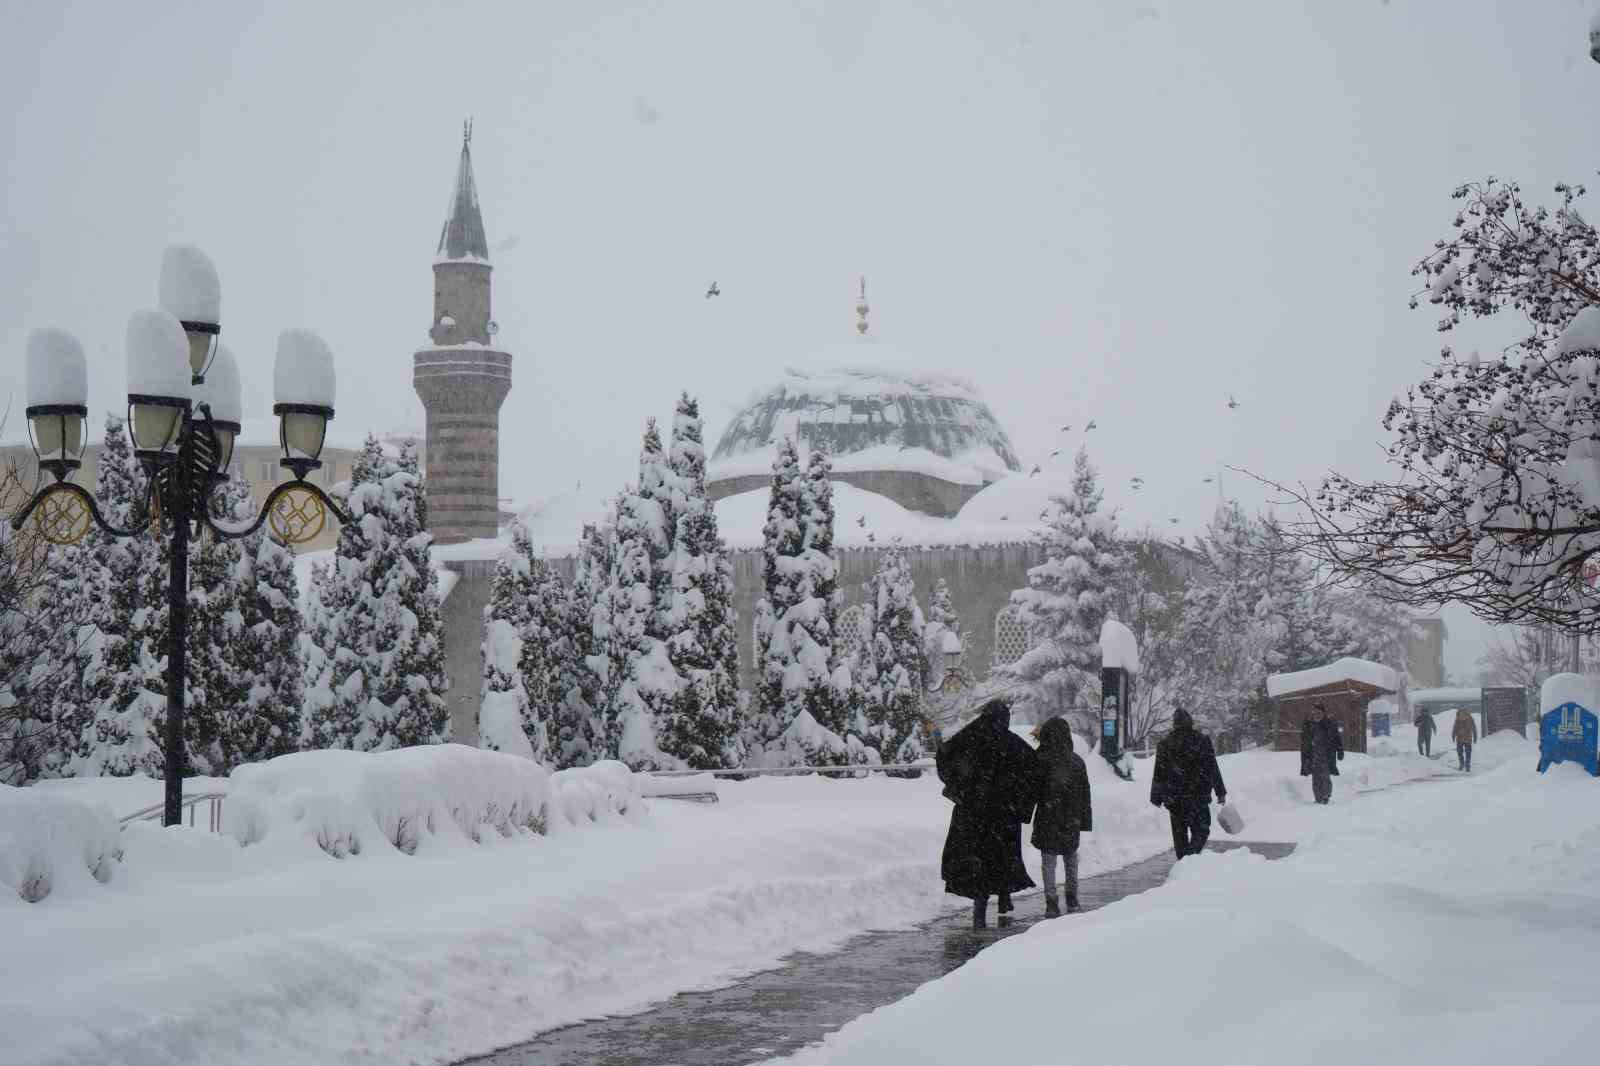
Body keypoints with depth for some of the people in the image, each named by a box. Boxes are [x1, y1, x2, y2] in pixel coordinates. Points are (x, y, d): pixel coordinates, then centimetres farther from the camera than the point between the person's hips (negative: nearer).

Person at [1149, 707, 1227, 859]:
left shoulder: (1164, 744, 2)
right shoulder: (1202, 741, -1)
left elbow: (1159, 774, 3)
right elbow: (1213, 769, 0)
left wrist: (1157, 798, 9)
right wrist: (1220, 792, 6)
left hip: (1173, 799, 2)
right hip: (1198, 797, -2)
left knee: (1179, 833, 12)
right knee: (1200, 830, 2)